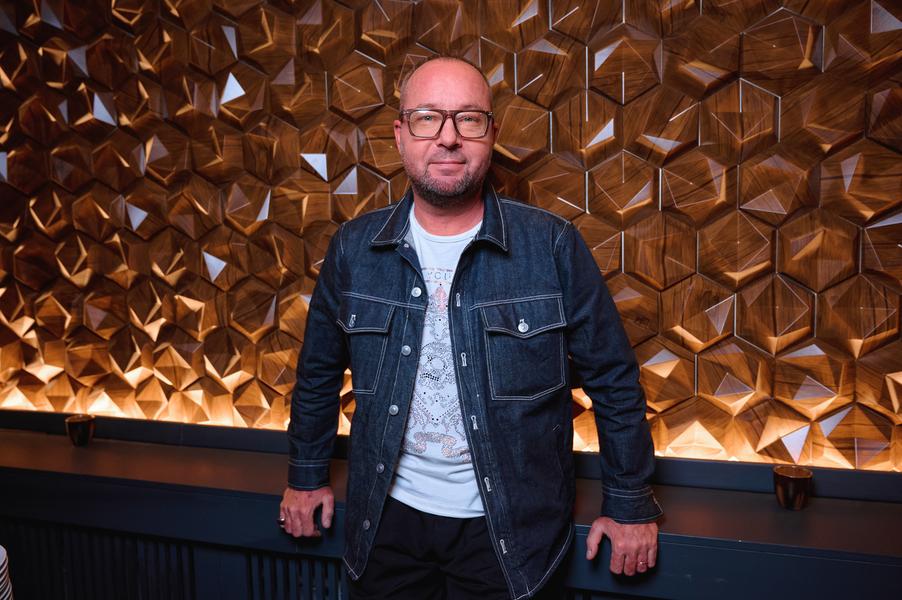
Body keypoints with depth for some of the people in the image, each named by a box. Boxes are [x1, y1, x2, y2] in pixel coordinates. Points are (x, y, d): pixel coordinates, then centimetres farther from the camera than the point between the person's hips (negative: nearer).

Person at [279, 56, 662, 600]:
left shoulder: (553, 246, -12)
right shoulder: (353, 248, -4)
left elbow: (614, 380, -5)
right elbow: (319, 372, 9)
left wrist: (630, 505, 0)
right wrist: (307, 475, 15)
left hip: (511, 530, -2)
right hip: (387, 518, 3)